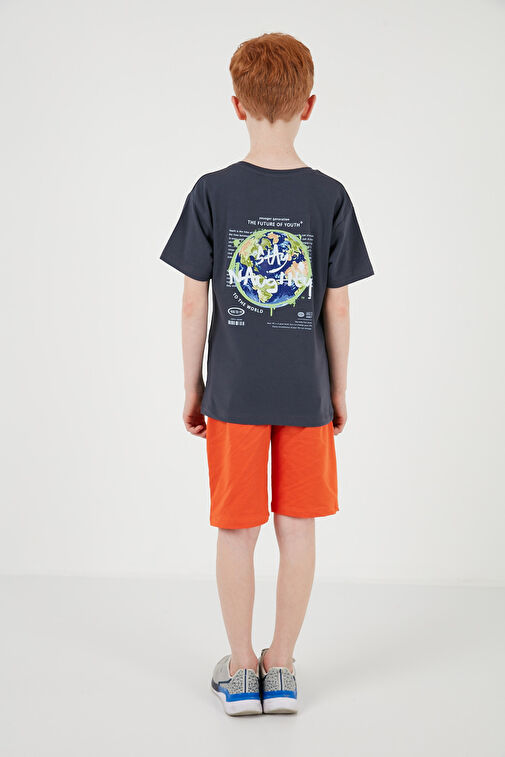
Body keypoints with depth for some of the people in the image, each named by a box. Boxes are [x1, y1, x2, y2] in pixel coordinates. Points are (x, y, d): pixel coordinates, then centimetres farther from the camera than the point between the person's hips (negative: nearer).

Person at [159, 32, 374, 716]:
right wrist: (339, 391, 9)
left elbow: (193, 305, -5)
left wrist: (192, 390, 6)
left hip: (234, 394, 0)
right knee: (298, 530, 11)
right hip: (306, 395, 1)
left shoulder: (213, 193, -6)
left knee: (237, 532, 11)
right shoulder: (330, 197, -4)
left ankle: (241, 669, 22)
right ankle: (280, 669, 22)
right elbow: (337, 309, -2)